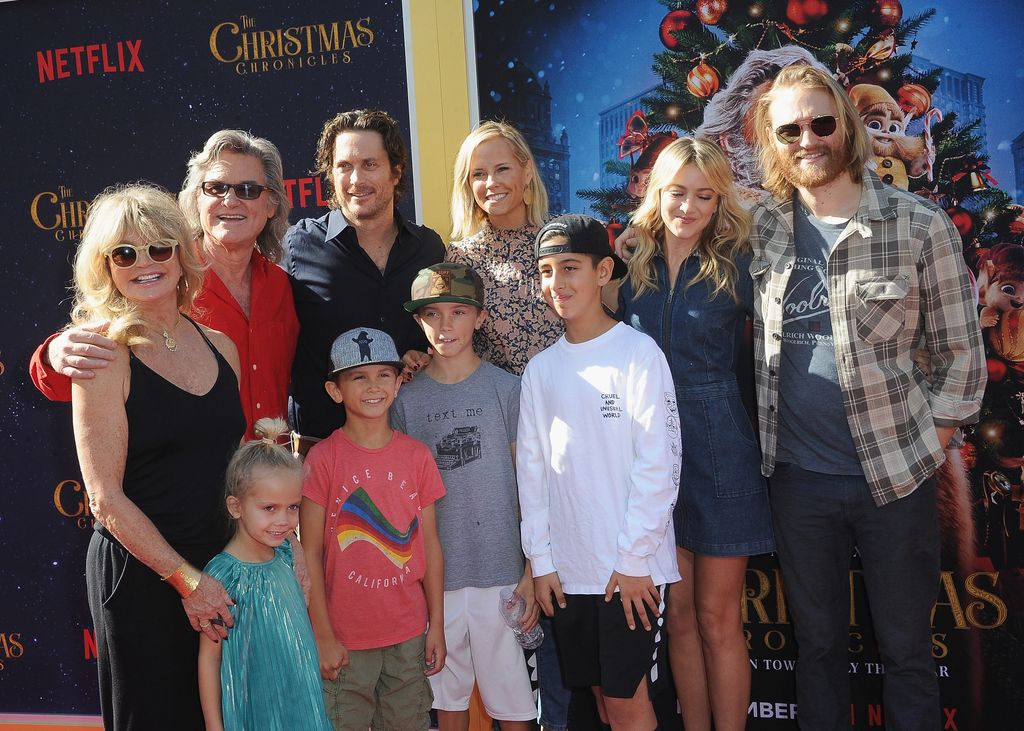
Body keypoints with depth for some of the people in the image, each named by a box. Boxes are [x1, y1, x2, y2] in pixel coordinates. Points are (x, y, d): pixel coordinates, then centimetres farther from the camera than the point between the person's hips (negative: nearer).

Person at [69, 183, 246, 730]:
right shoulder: (107, 356, -12)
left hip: (218, 562, 5)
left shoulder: (220, 348, 4)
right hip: (138, 573, -5)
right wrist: (186, 579, -13)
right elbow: (106, 497, -14)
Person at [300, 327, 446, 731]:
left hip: (409, 634, 3)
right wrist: (323, 636, -7)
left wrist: (437, 625, 4)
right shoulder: (323, 458, -8)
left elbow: (430, 544, 4)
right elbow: (310, 554, -6)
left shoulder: (417, 456, 2)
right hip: (345, 638, -3)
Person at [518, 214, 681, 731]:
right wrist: (540, 559, 5)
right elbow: (531, 469, 9)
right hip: (566, 569, 5)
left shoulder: (637, 353, -8)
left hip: (631, 568, -4)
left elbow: (658, 463, -10)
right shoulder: (540, 368, 8)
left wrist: (634, 557, -11)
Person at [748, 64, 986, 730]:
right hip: (797, 479, 3)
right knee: (817, 645, 17)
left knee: (906, 650, 11)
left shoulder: (921, 226, -7)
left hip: (895, 477, -2)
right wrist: (765, 437, 2)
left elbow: (961, 355, -2)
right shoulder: (764, 229, 1)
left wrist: (926, 445, -5)